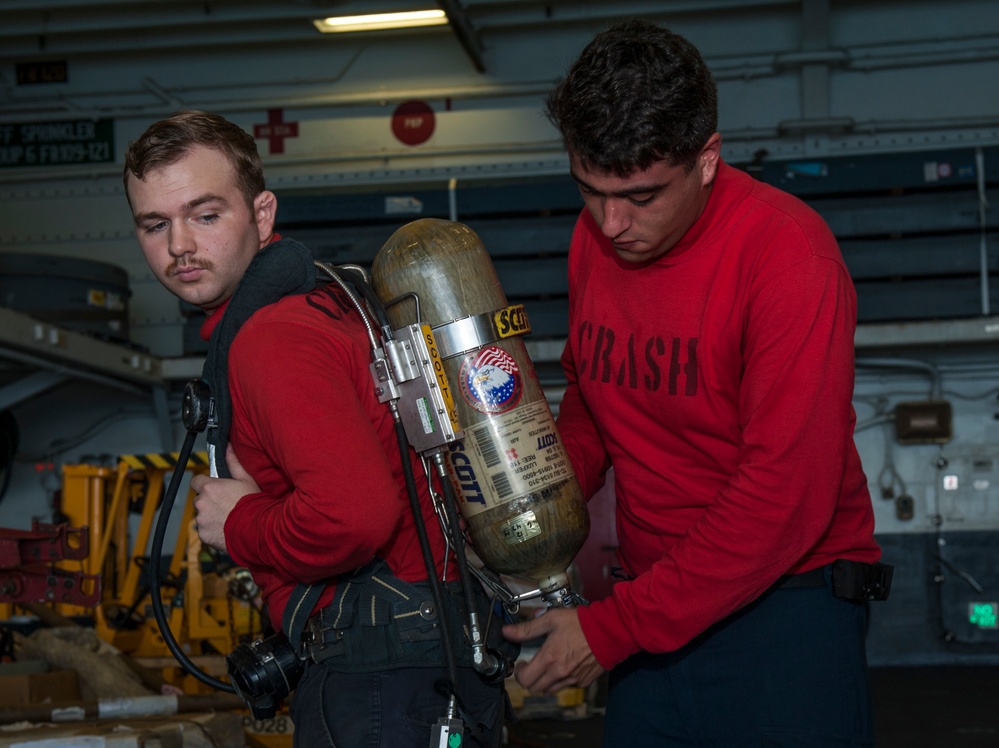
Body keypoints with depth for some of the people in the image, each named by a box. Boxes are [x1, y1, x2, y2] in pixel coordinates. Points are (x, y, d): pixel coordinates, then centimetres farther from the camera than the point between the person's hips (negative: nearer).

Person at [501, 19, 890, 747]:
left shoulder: (786, 252, -18)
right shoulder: (594, 236, 1)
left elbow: (786, 499, -22)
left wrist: (612, 628, -20)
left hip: (787, 599, -5)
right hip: (659, 607, 6)